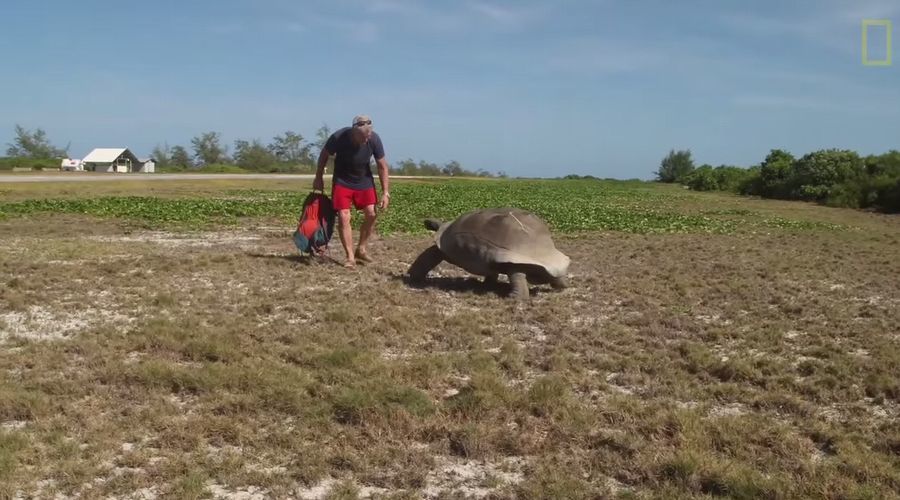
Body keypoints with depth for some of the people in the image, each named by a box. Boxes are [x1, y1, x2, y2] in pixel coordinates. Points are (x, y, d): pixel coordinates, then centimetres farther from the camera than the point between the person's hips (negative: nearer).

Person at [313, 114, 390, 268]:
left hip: (364, 180, 2)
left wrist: (385, 192, -13)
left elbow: (382, 166, -11)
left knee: (371, 214, -6)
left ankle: (361, 249, 13)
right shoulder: (338, 137, -28)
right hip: (342, 181, -2)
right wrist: (318, 178, 0)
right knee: (344, 217, -12)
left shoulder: (374, 139, -23)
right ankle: (350, 257, -6)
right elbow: (324, 155, -7)